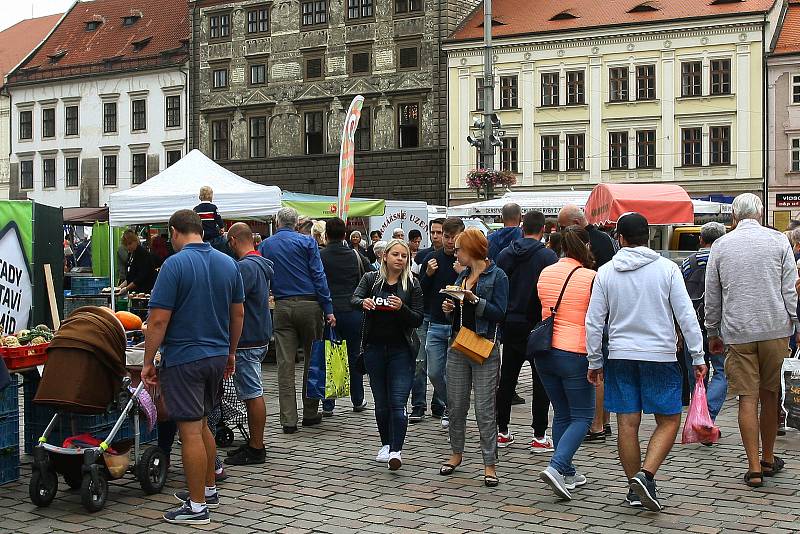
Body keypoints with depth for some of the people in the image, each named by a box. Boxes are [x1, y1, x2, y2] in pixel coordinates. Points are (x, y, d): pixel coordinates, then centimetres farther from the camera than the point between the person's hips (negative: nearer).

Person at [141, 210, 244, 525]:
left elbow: (159, 320, -16)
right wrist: (230, 353, 22)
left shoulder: (175, 265, -14)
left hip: (183, 358, -7)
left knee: (190, 431, -1)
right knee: (201, 425, 22)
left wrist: (148, 362, -8)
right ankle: (209, 489, 31)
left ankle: (197, 506, 5)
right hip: (217, 355, 7)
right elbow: (238, 313, 12)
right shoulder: (228, 264, 6)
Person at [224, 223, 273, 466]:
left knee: (253, 394, -4)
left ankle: (256, 450, 2)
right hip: (260, 336, 10)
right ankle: (254, 443, 24)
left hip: (247, 340, -10)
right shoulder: (261, 264, 13)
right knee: (253, 393, 16)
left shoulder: (245, 267, -18)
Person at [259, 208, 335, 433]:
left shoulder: (265, 246, 8)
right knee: (312, 359, 10)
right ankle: (310, 413, 16)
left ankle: (288, 419, -1)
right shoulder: (307, 241, 0)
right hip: (309, 305, -2)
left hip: (282, 307, 2)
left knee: (285, 364, 1)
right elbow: (318, 275, -6)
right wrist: (328, 309, -5)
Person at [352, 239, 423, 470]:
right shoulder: (371, 279, 5)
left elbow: (418, 320, -3)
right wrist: (364, 302, -35)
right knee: (381, 403, 12)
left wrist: (402, 308, -22)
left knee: (398, 403, -11)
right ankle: (386, 444, 26)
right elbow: (354, 299, -11)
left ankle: (396, 451, -13)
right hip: (374, 349, 2)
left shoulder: (412, 285, 0)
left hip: (401, 350, -2)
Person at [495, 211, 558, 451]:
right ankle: (539, 436, 2)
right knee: (541, 380, 3)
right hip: (537, 326, -5)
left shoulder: (505, 254, 4)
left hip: (510, 325, 5)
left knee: (507, 378, 13)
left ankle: (502, 431, 19)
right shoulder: (548, 256, -10)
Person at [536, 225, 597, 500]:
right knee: (582, 417, 5)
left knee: (562, 414, 17)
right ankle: (556, 467, -12)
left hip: (545, 352, 6)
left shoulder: (545, 273, 5)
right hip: (574, 354, -6)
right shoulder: (590, 278, -11)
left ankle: (568, 473, 20)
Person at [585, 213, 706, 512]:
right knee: (668, 421, 6)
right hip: (660, 355, -2)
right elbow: (686, 315, -5)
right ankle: (646, 475, -12)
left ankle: (634, 489, 15)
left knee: (628, 423, 7)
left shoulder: (606, 272, 2)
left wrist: (594, 361, 12)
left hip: (620, 356, 2)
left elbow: (594, 321, 3)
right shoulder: (667, 268, -4)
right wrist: (697, 357, 1)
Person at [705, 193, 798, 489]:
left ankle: (754, 468, -1)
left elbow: (712, 296, 7)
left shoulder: (720, 245, 4)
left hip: (737, 332, 0)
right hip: (775, 328, 0)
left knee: (748, 398, 1)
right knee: (770, 395, 12)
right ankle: (768, 459, 24)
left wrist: (713, 332, 16)